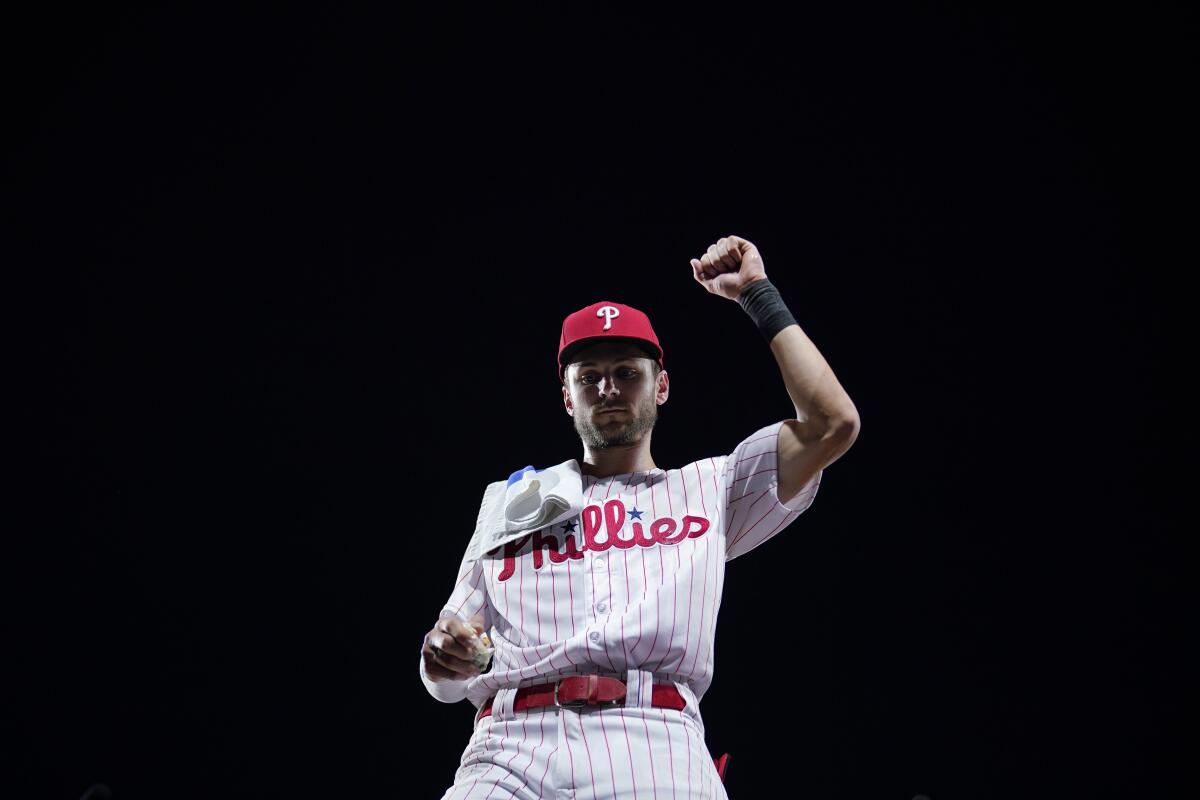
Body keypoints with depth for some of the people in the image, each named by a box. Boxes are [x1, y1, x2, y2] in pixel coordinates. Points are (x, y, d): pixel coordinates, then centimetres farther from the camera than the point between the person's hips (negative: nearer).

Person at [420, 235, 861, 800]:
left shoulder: (707, 488, 25)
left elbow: (833, 423, 12)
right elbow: (447, 684, 26)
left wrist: (758, 294, 19)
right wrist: (442, 660, 1)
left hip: (657, 754, -1)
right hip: (509, 753, 1)